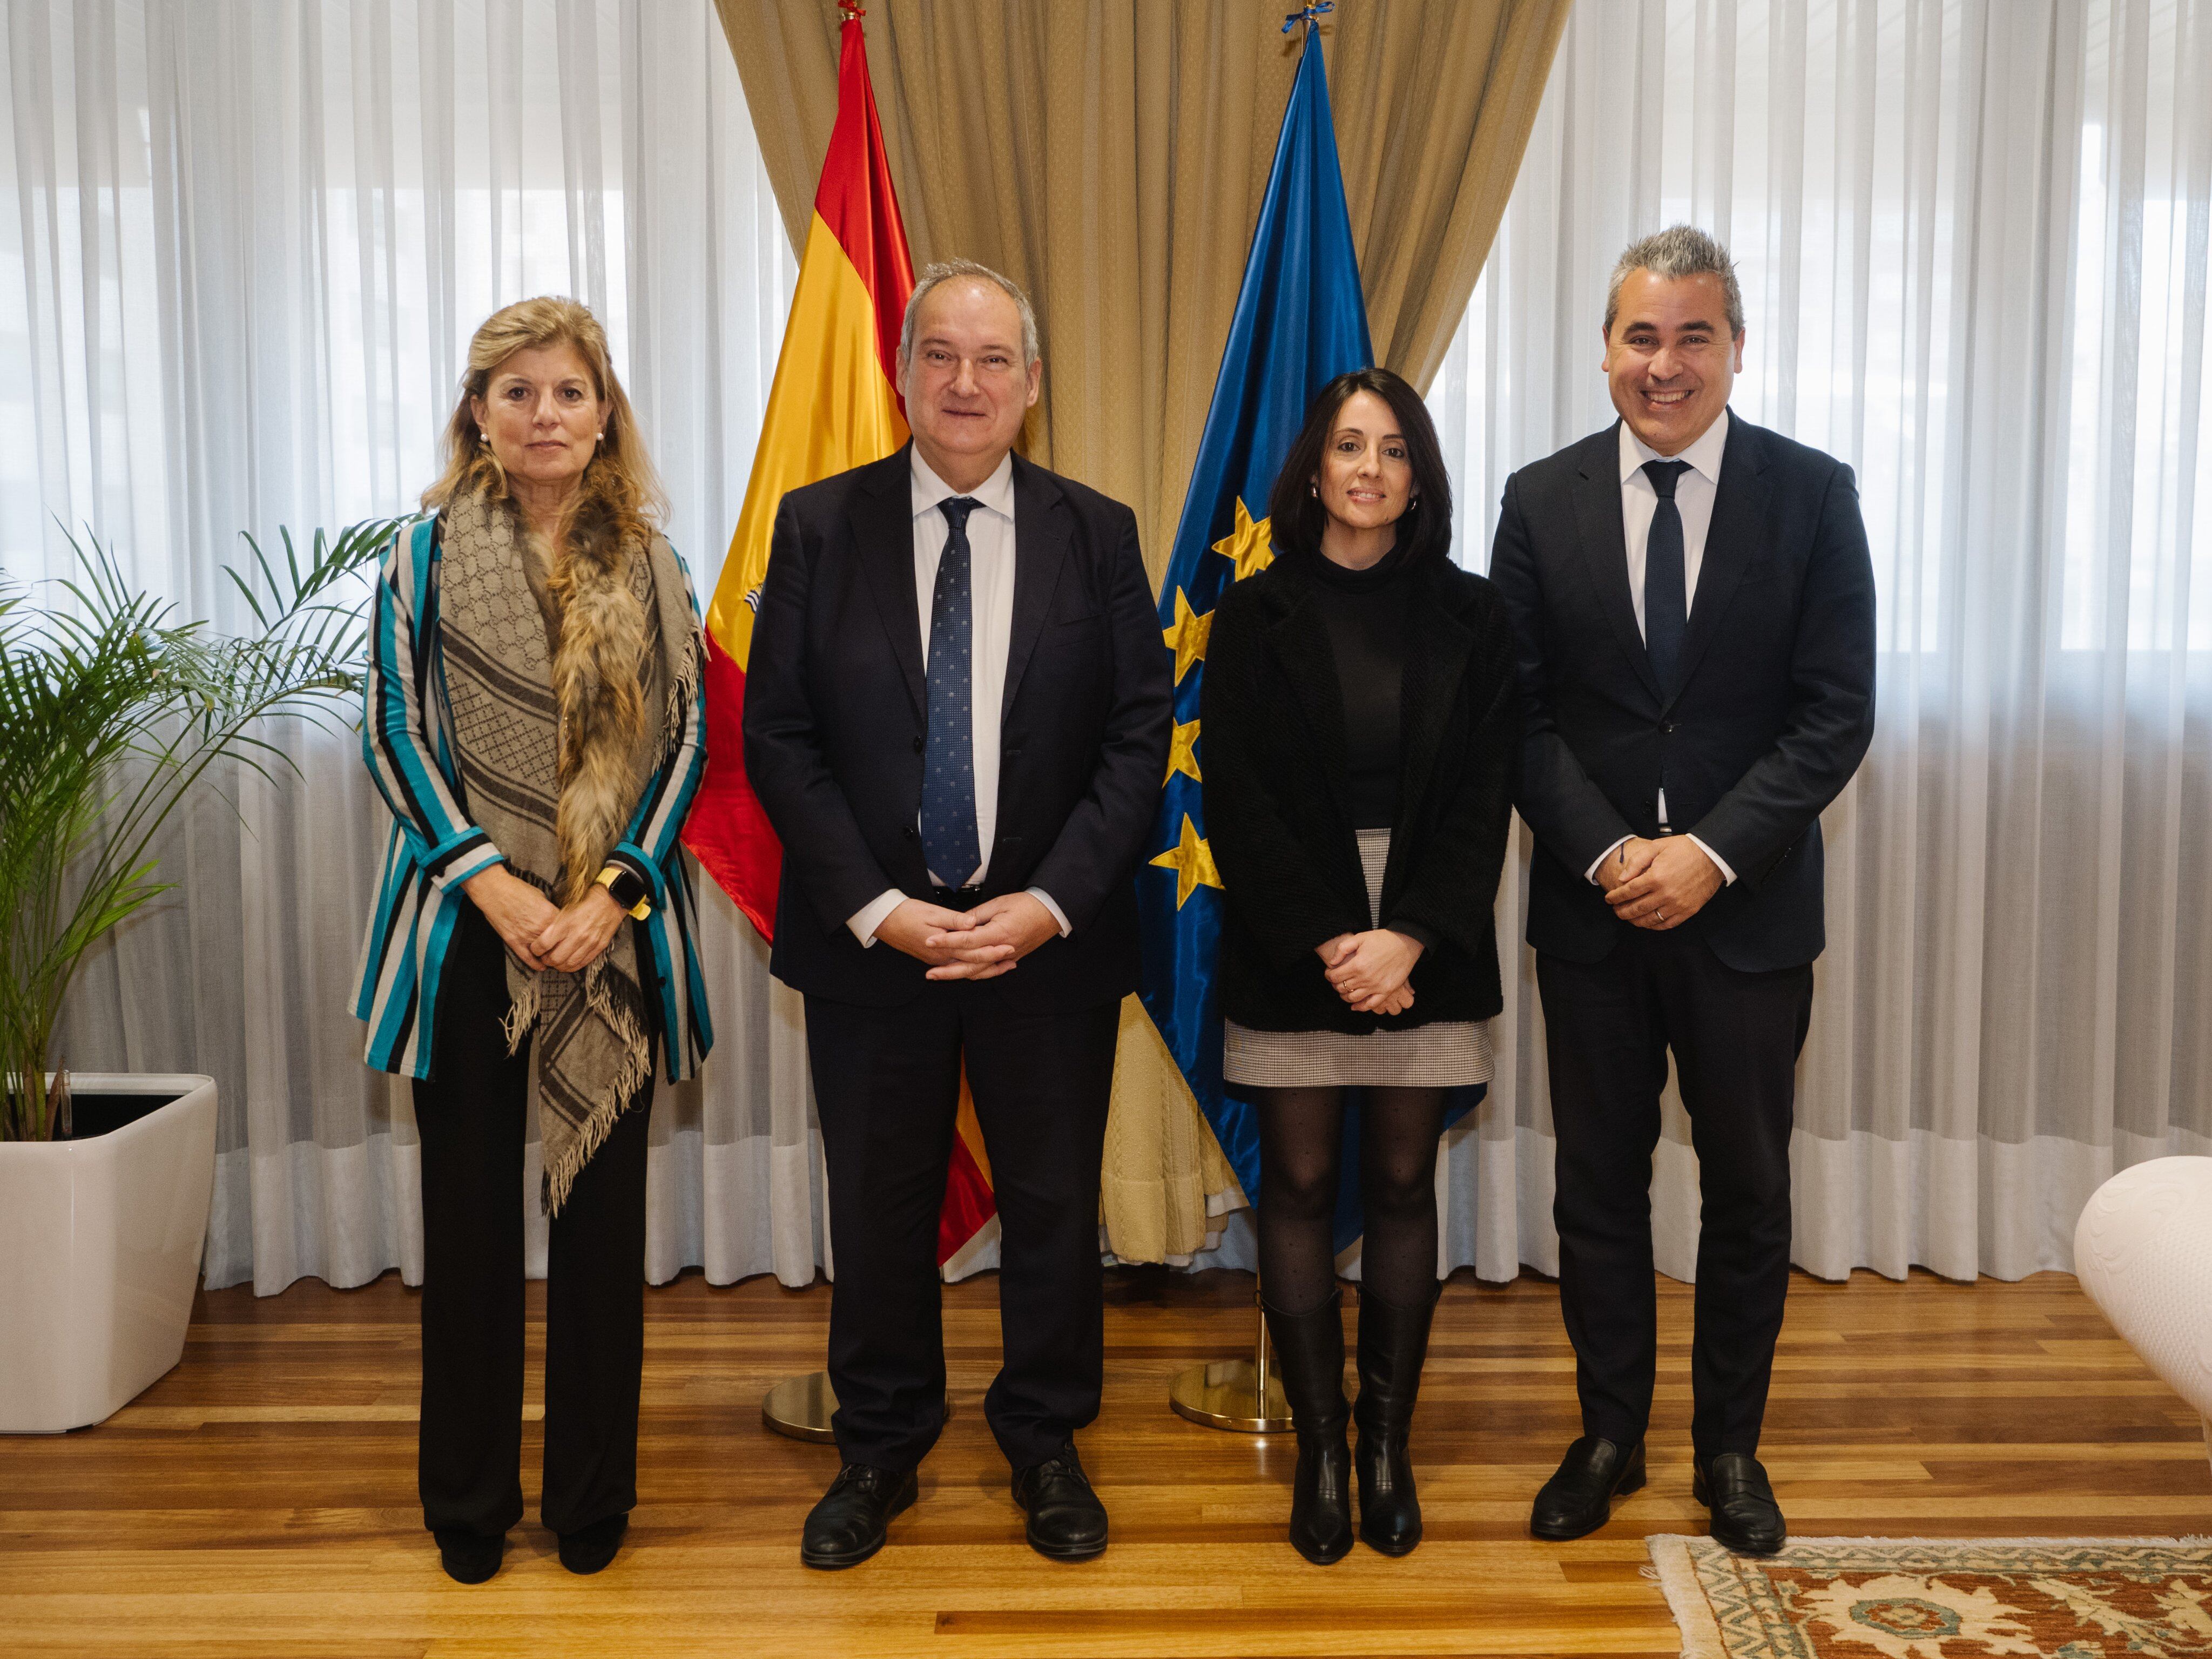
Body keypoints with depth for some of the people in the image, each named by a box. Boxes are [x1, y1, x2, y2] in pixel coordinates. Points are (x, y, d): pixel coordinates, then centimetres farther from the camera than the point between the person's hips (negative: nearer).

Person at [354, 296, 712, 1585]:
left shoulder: (649, 568, 6)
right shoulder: (425, 556, 3)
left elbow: (684, 740, 2)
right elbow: (397, 736, -2)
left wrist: (613, 892, -11)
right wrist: (494, 885, -13)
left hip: (615, 931, 1)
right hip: (468, 923, -1)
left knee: (604, 1211, 7)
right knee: (472, 1211, 7)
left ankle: (594, 1495, 22)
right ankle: (470, 1500, 23)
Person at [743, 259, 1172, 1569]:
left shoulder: (1096, 534, 1)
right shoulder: (819, 526, 1)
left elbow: (1139, 735, -2)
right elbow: (779, 736, -3)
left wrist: (1050, 903, -13)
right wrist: (876, 908, -12)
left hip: (1050, 935, 0)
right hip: (871, 935, 0)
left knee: (1055, 1205, 11)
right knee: (879, 1210, 12)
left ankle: (1046, 1444, 32)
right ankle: (882, 1448, 32)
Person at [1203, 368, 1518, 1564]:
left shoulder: (1469, 616, 4)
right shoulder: (1255, 616, 3)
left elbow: (1485, 795, -1)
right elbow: (1238, 800, -3)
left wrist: (1409, 937, -13)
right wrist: (1327, 940, -12)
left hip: (1426, 945, 1)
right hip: (1289, 947, 0)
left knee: (1402, 1188, 6)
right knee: (1300, 1188, 4)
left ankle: (1388, 1442, 18)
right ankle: (1319, 1447, 15)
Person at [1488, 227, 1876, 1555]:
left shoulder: (1813, 494, -3)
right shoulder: (1541, 500, 1)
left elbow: (1837, 714, -7)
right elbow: (1521, 710, -1)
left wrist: (1713, 852, -17)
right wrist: (1604, 850, -13)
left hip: (1748, 906, -1)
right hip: (1591, 905, 1)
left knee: (1748, 1186, 11)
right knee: (1598, 1181, 11)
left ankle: (1732, 1446, 30)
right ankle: (1611, 1435, 28)